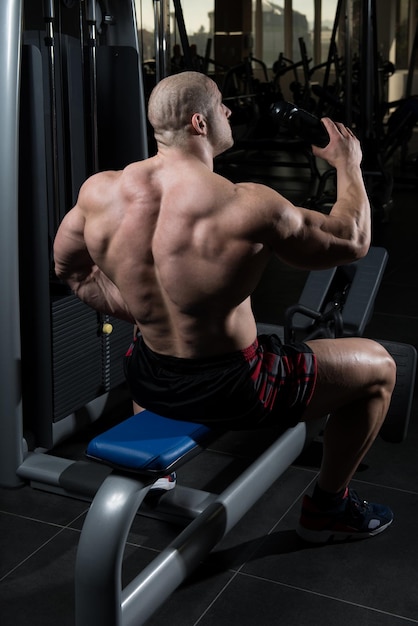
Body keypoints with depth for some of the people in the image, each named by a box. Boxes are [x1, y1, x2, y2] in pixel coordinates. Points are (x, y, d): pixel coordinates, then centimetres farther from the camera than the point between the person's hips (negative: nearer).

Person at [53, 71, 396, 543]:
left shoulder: (99, 192, -11)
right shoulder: (249, 208, -26)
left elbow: (69, 268, 7)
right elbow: (354, 242, -10)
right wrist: (348, 164, 5)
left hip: (146, 382, 6)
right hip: (230, 394, -5)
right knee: (377, 365, 14)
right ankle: (328, 507, 28)